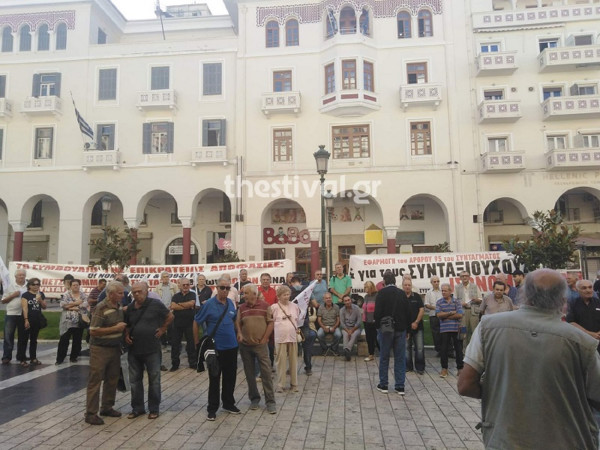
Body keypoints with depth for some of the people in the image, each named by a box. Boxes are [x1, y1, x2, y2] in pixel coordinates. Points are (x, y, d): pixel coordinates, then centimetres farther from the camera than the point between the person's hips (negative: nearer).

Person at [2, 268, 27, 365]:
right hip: (11, 315, -1)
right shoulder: (9, 287, 3)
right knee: (8, 336, -2)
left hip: (24, 315, 1)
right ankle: (6, 356, 5)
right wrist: (13, 295, -11)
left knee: (23, 336, 10)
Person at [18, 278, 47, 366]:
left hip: (37, 320, 5)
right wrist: (26, 320, -19)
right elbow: (25, 308, -12)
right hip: (28, 319, -5)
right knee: (24, 339, -2)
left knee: (34, 339, 12)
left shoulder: (41, 294, 9)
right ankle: (22, 359, 2)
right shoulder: (26, 295, -6)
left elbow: (44, 307, 9)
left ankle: (33, 358, 18)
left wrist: (40, 300, -10)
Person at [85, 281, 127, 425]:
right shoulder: (101, 308, -18)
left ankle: (107, 407, 28)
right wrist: (116, 328, -21)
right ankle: (91, 413, 8)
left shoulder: (119, 306, 5)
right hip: (100, 349, -8)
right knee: (95, 381, 0)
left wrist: (124, 327, 5)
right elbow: (93, 331, -23)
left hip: (115, 348, 8)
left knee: (112, 379, 14)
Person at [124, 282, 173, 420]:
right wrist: (126, 335, 3)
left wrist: (162, 329, -4)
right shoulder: (130, 308, 5)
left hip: (152, 350, -5)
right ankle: (137, 408, 26)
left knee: (154, 380, 6)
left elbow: (170, 316, 1)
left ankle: (154, 409, 19)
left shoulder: (155, 304, -10)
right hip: (134, 350, 5)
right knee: (135, 380, 12)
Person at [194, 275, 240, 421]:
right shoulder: (209, 304, -11)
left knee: (230, 377, 14)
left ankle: (229, 403, 31)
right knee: (214, 379, 5)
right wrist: (197, 342, -3)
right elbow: (196, 322, -4)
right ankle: (212, 408, 18)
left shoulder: (231, 303, 3)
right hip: (216, 348, -4)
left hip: (232, 347, 5)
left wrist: (237, 335, 16)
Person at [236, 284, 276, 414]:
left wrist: (264, 339, -6)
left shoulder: (265, 305, -4)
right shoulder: (241, 308, 4)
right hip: (245, 345, 3)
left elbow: (270, 323, -2)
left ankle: (270, 401, 6)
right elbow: (238, 323, 9)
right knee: (250, 373, 11)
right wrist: (239, 334, -10)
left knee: (266, 373, -3)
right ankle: (254, 398, 25)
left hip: (261, 345, -3)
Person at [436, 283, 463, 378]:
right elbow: (439, 314, -7)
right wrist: (452, 313, -9)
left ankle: (460, 368, 16)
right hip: (444, 329, 0)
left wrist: (446, 316, -8)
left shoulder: (457, 302, 4)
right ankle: (444, 368, 13)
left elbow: (460, 315, -8)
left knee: (458, 349, 5)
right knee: (444, 349, 3)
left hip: (456, 329, 0)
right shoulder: (439, 302, 5)